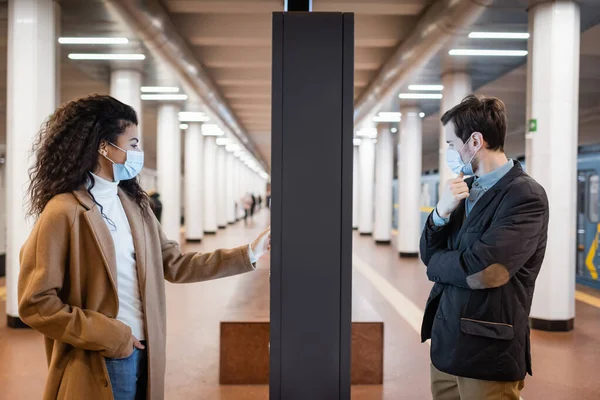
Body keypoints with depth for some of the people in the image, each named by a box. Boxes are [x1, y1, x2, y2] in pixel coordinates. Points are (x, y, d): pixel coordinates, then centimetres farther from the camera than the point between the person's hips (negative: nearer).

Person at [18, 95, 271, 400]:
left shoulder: (135, 204, 7)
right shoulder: (64, 211, -15)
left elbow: (174, 265, 6)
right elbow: (36, 302, -15)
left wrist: (249, 253, 2)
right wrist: (110, 336, -16)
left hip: (143, 354, 7)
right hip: (98, 367, -7)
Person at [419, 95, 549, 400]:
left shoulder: (526, 196, -15)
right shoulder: (464, 189, 7)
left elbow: (480, 272, -23)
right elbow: (429, 253, 8)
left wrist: (438, 264, -4)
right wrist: (441, 213, -11)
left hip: (488, 352, -6)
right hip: (445, 342, 7)